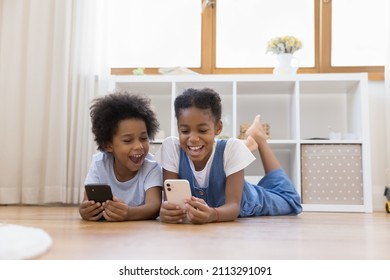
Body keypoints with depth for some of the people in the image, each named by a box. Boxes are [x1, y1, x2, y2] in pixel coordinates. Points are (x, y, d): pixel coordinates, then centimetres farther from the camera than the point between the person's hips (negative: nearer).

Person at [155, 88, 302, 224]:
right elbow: (171, 198, -31)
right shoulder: (171, 146, -30)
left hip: (244, 204, -2)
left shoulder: (231, 148, -36)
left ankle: (258, 138, 34)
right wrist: (168, 210, -55)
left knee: (290, 201, 24)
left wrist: (212, 214, -61)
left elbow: (234, 205, -39)